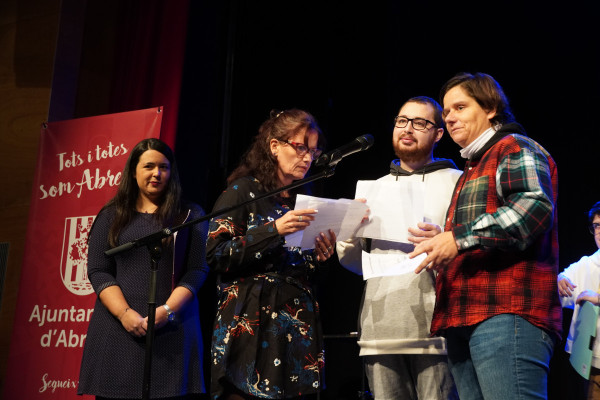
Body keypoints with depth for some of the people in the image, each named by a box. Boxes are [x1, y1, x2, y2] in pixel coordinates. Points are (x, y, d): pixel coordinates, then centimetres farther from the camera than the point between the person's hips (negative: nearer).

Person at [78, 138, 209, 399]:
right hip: (117, 328, 1)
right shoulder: (112, 215, 11)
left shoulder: (190, 215, 9)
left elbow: (197, 270, 1)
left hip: (172, 330, -1)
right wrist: (124, 313, -12)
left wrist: (167, 311, -13)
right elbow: (97, 271, 3)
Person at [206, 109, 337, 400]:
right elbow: (216, 255, -10)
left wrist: (320, 256, 0)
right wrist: (274, 230, -17)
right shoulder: (243, 191, 1)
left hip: (299, 329, 5)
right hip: (251, 326, -5)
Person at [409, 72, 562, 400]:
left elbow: (536, 207, -17)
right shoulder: (471, 170, 32)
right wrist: (442, 244, 16)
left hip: (506, 313, -10)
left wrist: (459, 239, -18)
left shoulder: (515, 149, 2)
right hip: (464, 321, 10)